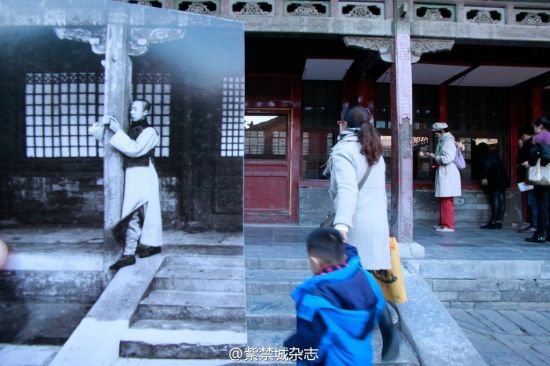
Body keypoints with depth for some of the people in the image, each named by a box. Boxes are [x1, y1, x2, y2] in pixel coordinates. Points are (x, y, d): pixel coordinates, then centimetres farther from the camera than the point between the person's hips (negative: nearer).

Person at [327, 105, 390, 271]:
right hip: (379, 224, 7)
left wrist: (341, 225, -33)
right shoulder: (375, 151, 16)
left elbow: (347, 189, -23)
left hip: (356, 224, -7)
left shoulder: (344, 149, -8)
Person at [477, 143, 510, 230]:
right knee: (501, 200, 3)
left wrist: (484, 177, -8)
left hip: (494, 179, -7)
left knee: (495, 200, -9)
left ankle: (493, 222, -9)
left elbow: (486, 166, -11)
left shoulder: (483, 154, 3)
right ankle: (499, 222, 4)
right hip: (503, 179, 7)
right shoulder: (494, 154, 25)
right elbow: (501, 165, 23)